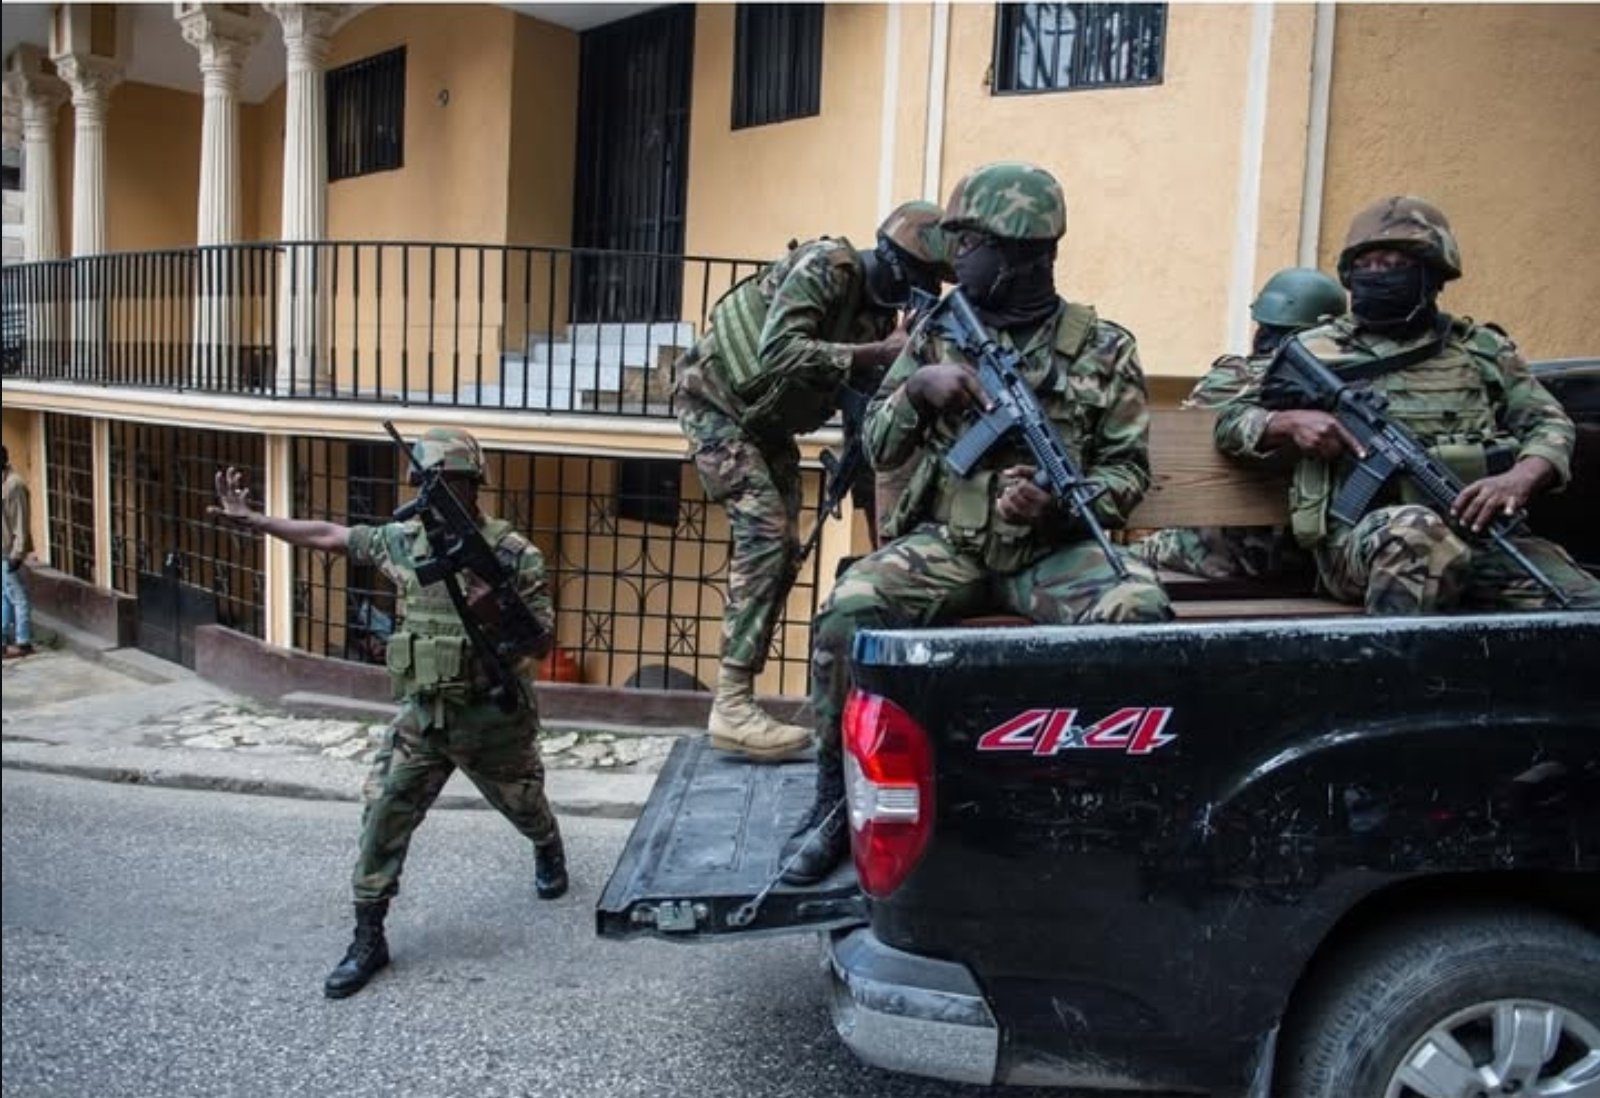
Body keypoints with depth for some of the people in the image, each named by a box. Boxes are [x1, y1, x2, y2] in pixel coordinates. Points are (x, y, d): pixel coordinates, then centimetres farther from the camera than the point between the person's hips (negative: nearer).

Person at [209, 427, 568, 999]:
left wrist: (497, 613, -33)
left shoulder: (514, 554, -15)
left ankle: (549, 852, 54)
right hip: (420, 715, 3)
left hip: (493, 718, -3)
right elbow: (331, 536, 6)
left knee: (523, 804, 19)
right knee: (383, 819, -3)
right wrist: (251, 519, 3)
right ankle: (368, 939, 10)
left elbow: (542, 642, -13)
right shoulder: (403, 540, -3)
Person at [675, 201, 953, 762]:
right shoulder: (824, 267, -21)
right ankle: (731, 705, -19)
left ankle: (741, 692, 10)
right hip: (716, 402, -9)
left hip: (766, 422, 9)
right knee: (764, 533, -19)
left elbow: (870, 396, 3)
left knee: (782, 546, 3)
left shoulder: (879, 310, 3)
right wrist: (877, 352, -32)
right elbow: (777, 354, -34)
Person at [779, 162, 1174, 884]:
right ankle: (837, 794, -6)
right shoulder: (937, 331, 10)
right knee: (847, 610, -28)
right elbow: (879, 449, 10)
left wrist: (1059, 505, -17)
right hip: (945, 542, 1)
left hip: (1054, 548, -1)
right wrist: (917, 387, -11)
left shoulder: (1104, 347, 4)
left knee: (1140, 613, -32)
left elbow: (1129, 469, 3)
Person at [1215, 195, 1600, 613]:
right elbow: (1231, 422, 15)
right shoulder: (1316, 351, 15)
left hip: (1478, 533, 3)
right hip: (1361, 538, -3)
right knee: (1418, 531, -39)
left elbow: (1551, 425, 16)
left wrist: (1519, 479, -8)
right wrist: (1288, 423, -8)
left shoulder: (1481, 348, 21)